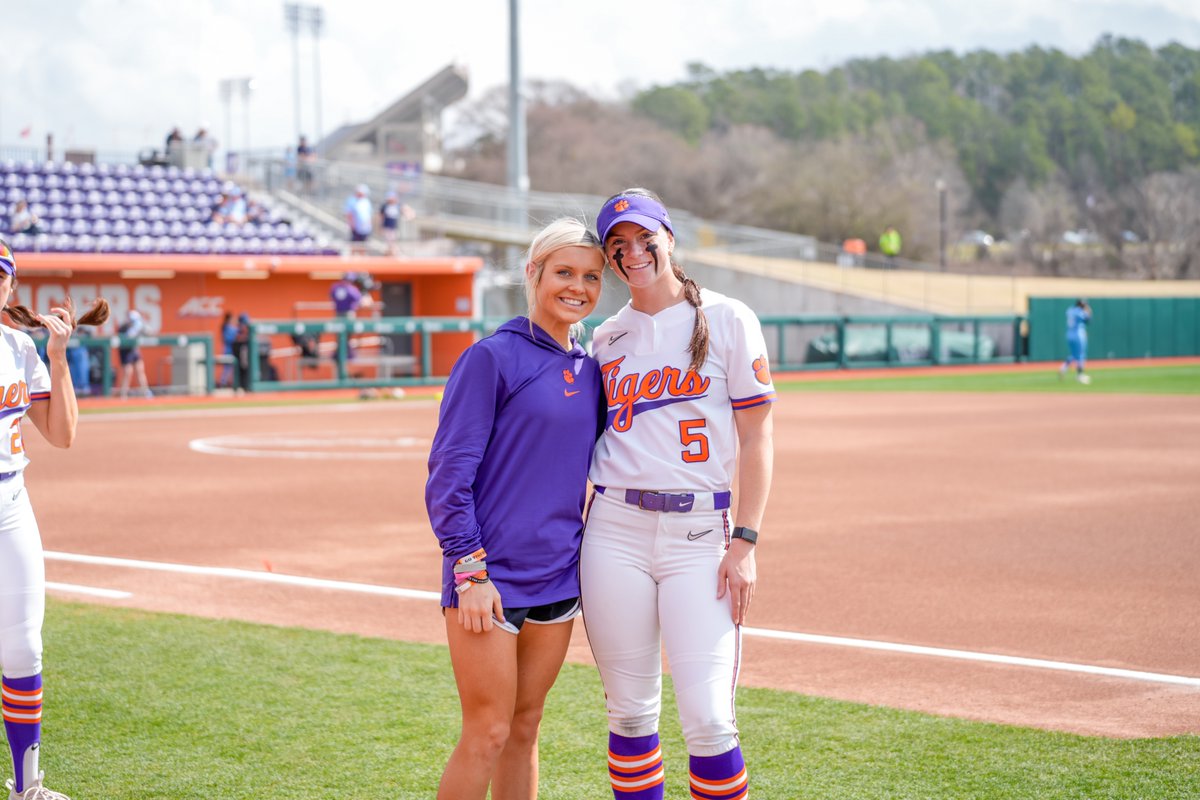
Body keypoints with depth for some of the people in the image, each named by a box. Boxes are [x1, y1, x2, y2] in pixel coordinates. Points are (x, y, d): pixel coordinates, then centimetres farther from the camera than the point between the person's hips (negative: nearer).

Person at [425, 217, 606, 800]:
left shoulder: (589, 370, 11)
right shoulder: (493, 357, -8)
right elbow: (450, 470, -11)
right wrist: (469, 567, -16)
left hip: (558, 578, 6)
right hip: (489, 578, -6)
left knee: (525, 729, 12)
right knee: (488, 734, -4)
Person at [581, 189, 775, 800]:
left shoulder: (727, 319, 3)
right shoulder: (606, 338, 14)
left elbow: (755, 437, 0)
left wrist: (744, 542, -8)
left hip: (700, 531, -3)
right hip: (615, 530, 3)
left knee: (708, 717, -10)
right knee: (629, 709, 5)